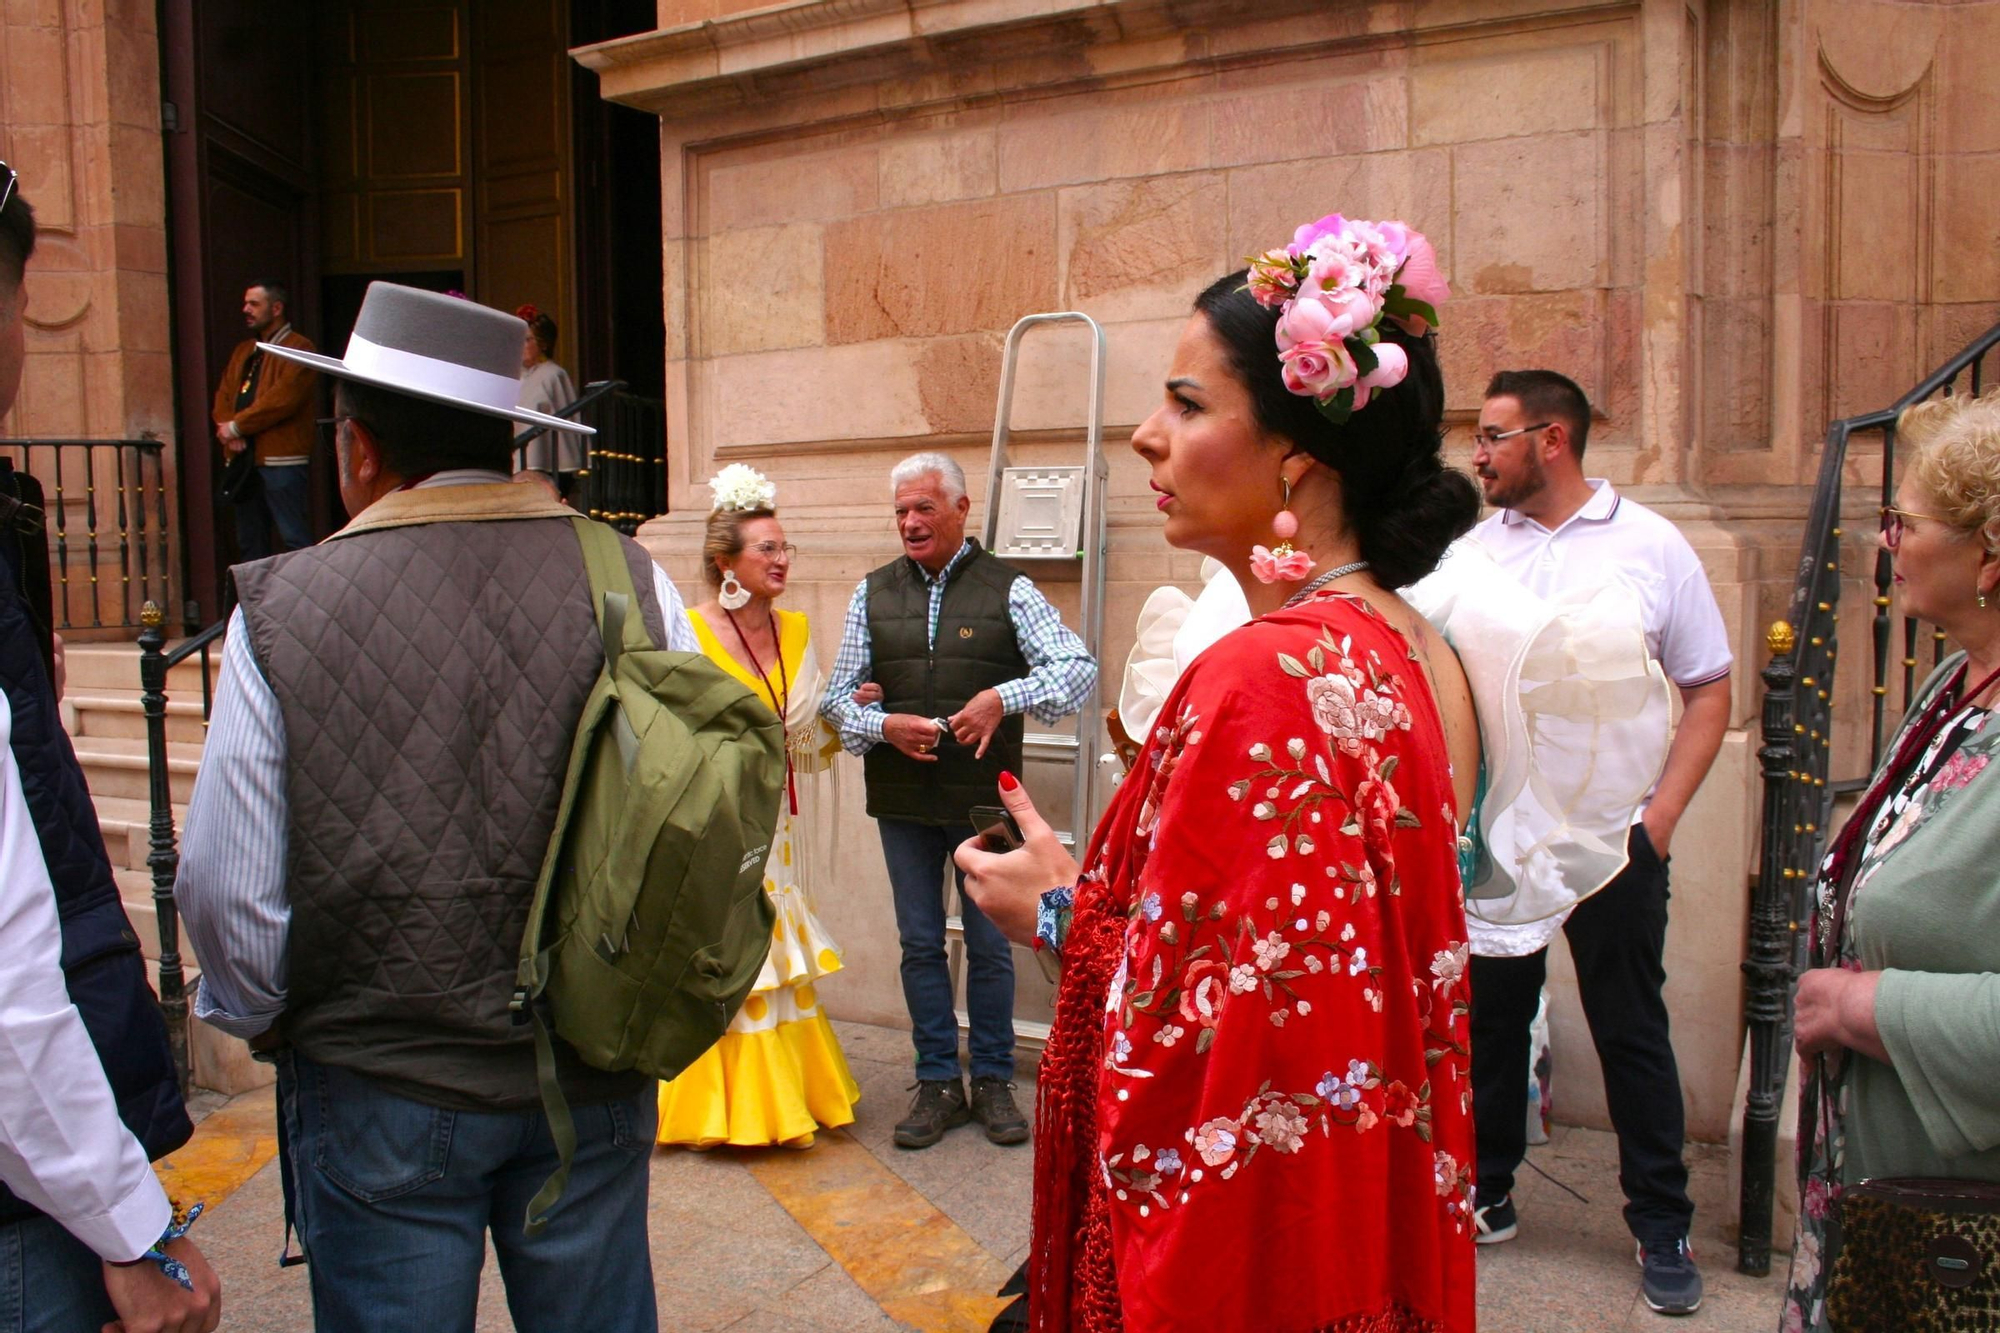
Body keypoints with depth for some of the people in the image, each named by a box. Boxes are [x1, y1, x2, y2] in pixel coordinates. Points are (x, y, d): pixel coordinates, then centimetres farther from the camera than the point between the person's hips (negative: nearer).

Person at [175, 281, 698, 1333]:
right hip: (598, 1080, 2)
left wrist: (262, 1020, 12)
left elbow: (229, 890, -8)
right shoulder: (629, 583, -9)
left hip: (379, 1094, -2)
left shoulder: (282, 611, -13)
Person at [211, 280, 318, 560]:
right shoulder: (243, 351, 21)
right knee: (249, 542, 12)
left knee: (294, 538, -11)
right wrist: (227, 429, -5)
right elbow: (224, 395, 15)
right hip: (245, 459, 8)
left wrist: (237, 426, -11)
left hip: (282, 461, -8)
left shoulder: (298, 348, -5)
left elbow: (282, 399, -16)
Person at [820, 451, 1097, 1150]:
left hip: (985, 797, -2)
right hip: (903, 802, 3)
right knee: (921, 944, 10)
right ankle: (938, 1083, 24)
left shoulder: (1008, 589, -3)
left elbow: (1080, 667, -10)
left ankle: (993, 1081, 24)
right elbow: (839, 693, 6)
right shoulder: (874, 593, 6)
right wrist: (883, 726, -15)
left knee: (990, 945, 8)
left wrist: (1005, 696, -26)